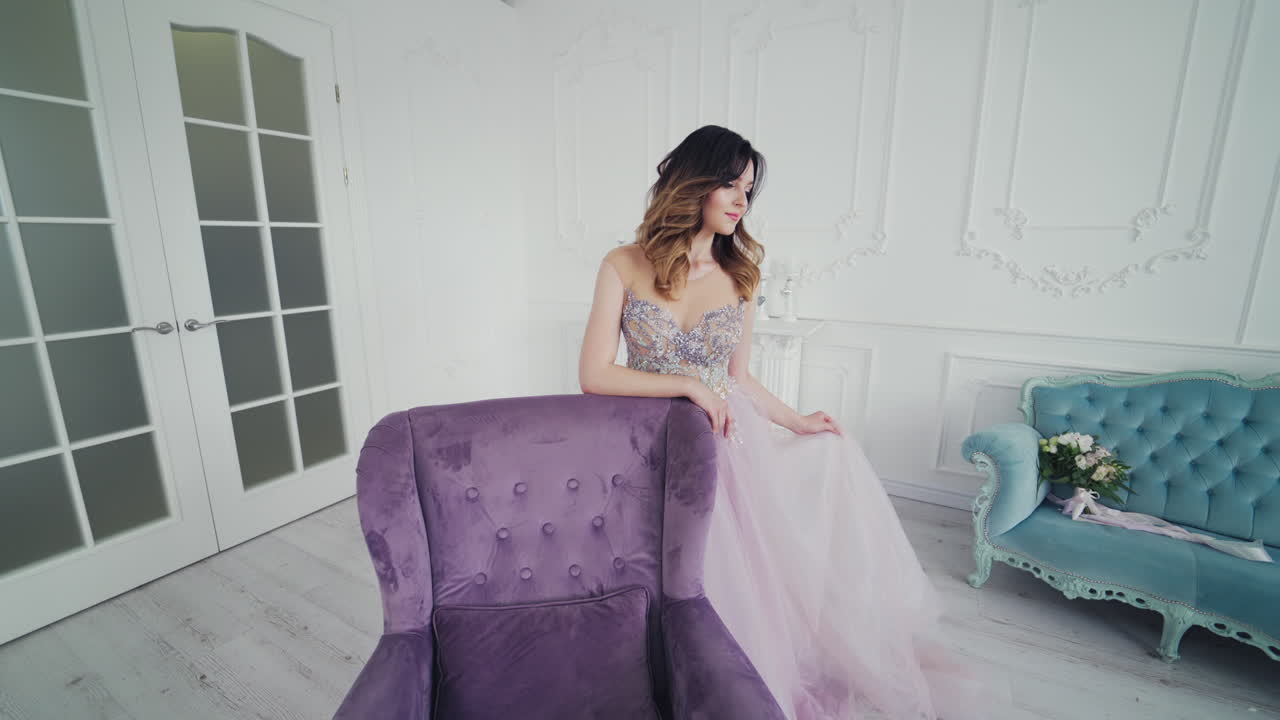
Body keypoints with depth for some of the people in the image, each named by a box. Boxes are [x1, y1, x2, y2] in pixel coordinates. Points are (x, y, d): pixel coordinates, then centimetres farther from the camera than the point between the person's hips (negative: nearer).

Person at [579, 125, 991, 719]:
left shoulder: (740, 274, 6)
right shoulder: (624, 266, -4)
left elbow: (739, 380, 11)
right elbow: (594, 376, -10)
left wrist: (797, 422, 3)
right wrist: (689, 386, -14)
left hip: (731, 439, 4)